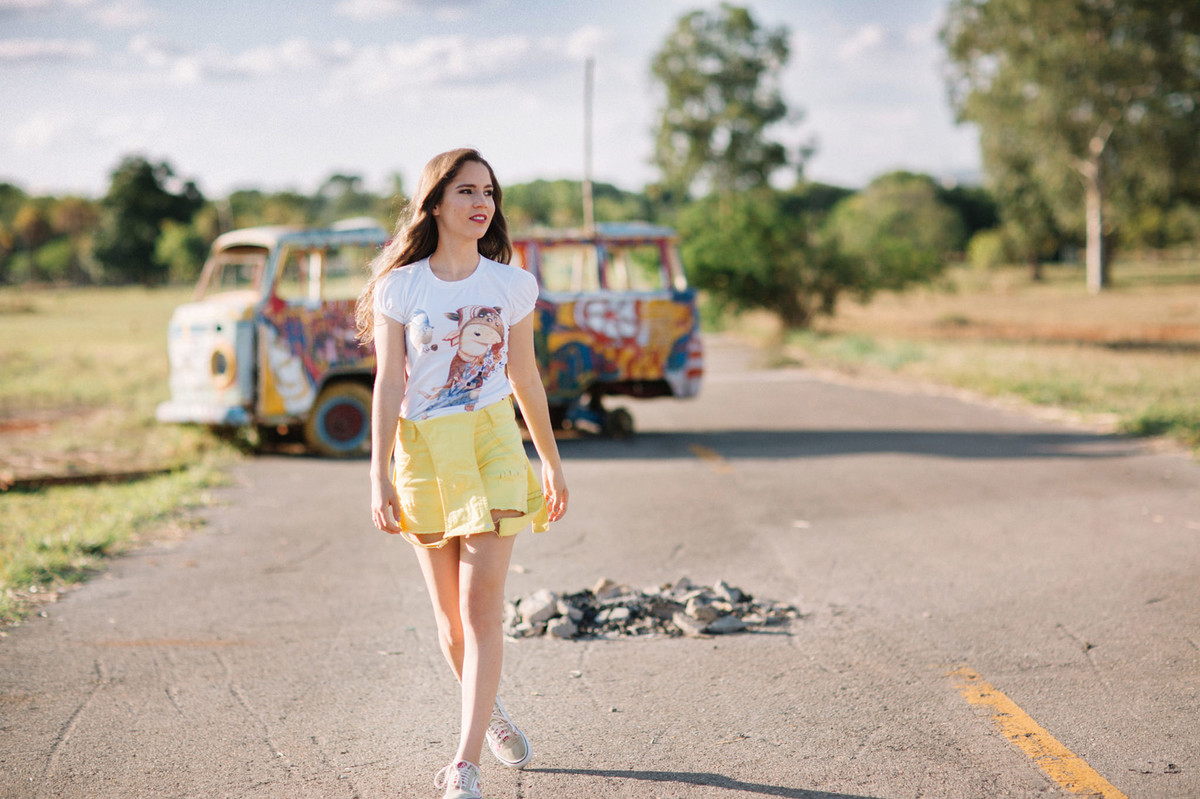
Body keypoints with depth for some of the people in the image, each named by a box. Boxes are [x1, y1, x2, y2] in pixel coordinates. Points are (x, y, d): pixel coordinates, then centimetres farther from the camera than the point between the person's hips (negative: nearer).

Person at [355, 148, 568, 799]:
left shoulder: (511, 285, 2)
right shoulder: (399, 287, -3)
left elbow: (525, 379, 11)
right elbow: (388, 385, -5)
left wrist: (552, 463, 16)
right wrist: (379, 477, -11)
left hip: (492, 443, 0)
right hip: (422, 449, 1)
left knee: (482, 604, -10)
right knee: (448, 610, 10)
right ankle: (488, 712, 37)